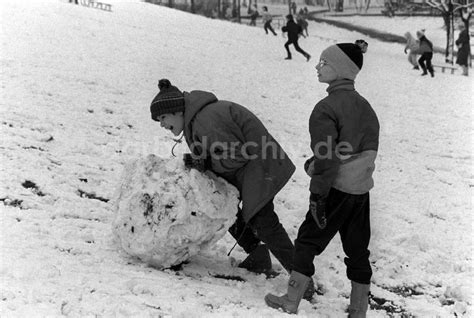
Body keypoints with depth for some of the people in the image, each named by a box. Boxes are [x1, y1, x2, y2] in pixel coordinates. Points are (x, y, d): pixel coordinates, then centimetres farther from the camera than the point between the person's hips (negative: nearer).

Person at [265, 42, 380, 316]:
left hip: (337, 189, -7)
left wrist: (317, 196, -14)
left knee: (308, 240, 5)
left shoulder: (326, 108, -15)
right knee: (358, 248, 13)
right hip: (362, 188, 7)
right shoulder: (365, 106, 9)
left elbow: (327, 159, -19)